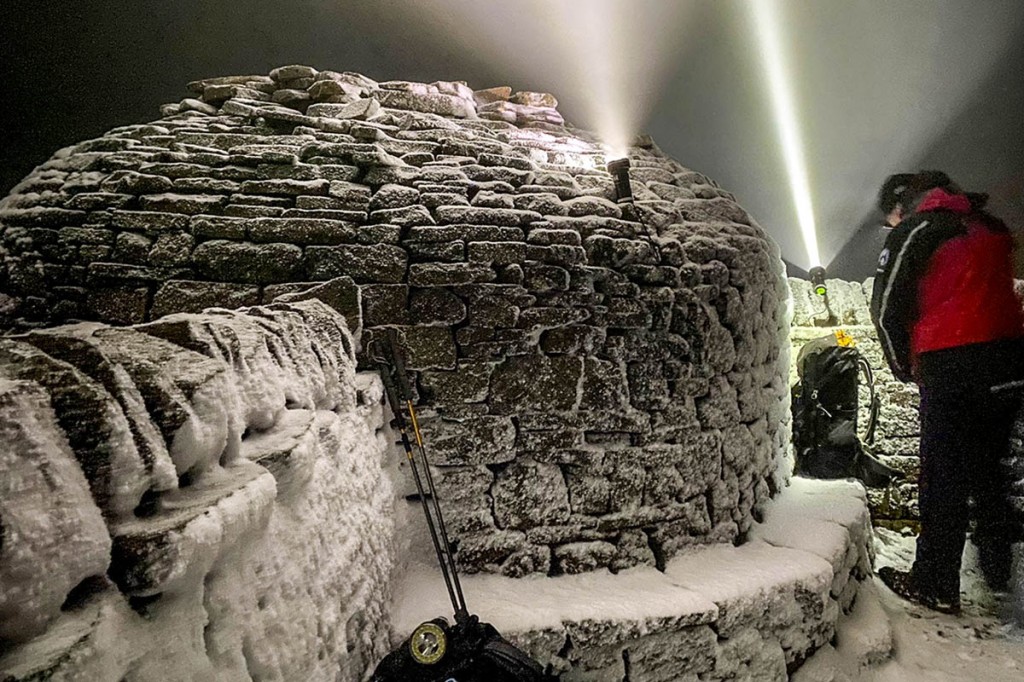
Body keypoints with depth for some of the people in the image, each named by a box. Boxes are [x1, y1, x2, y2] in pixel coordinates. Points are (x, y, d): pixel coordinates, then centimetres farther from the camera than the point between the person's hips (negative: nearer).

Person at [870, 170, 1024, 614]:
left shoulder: (914, 231, -1)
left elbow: (886, 309, -4)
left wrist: (905, 367, 8)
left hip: (950, 362, -6)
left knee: (943, 476, -2)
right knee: (987, 466, 21)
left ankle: (936, 585, 5)